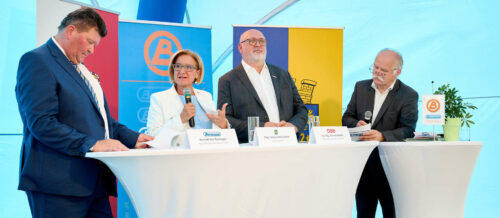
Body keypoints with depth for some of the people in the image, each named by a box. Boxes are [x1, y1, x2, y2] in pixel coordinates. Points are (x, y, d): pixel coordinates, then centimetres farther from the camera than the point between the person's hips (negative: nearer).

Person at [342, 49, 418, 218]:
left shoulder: (409, 95, -4)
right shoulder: (361, 87, 10)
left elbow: (407, 130, -12)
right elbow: (346, 118, 11)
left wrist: (382, 136, -29)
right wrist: (356, 124, -12)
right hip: (363, 165, 4)